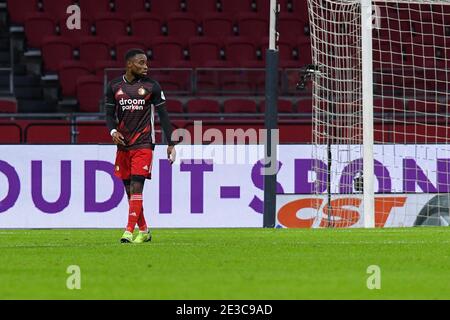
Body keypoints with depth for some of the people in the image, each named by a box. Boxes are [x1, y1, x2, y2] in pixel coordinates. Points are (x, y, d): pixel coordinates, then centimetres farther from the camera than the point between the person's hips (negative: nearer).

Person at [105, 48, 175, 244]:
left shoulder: (152, 87, -1)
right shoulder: (114, 86, 6)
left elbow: (163, 115, 3)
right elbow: (109, 113, 9)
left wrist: (170, 144, 0)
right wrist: (113, 131, -12)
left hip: (143, 145, -4)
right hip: (122, 144, 4)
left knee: (136, 187, -14)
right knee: (129, 189, 6)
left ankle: (129, 231, -17)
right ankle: (144, 231, 17)